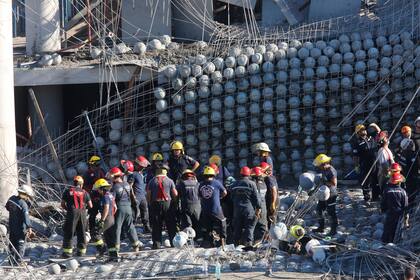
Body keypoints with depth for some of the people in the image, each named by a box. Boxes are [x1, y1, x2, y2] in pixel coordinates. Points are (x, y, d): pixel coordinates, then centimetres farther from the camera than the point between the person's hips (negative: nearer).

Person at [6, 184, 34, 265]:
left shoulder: (11, 199, -2)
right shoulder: (23, 204, -24)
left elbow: (7, 207, 16)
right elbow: (26, 217, -30)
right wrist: (29, 228, -31)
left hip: (11, 226, 7)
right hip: (20, 228, -7)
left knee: (12, 244, 17)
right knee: (20, 244, 4)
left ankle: (12, 260, 26)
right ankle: (18, 262, 5)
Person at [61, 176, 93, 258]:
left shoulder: (68, 191, 6)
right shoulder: (85, 193, 11)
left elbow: (62, 204, 6)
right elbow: (90, 206, 10)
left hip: (72, 213, -2)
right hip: (82, 213, 2)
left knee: (68, 233, 1)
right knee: (82, 233, 12)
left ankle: (67, 251, -5)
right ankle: (81, 251, 14)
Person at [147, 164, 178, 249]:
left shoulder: (152, 181, 3)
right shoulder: (169, 181, 1)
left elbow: (148, 194, 1)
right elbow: (175, 194, 0)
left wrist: (150, 203, 14)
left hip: (155, 204, 1)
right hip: (167, 203, -1)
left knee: (156, 225, 5)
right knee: (171, 225, 7)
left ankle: (157, 244, 1)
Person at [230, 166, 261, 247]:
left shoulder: (235, 184, 9)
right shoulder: (251, 184, -6)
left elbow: (232, 198, 17)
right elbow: (256, 197, -5)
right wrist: (258, 208, 1)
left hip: (237, 209, 4)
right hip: (249, 209, -4)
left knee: (237, 226, 10)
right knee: (249, 226, 0)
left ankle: (237, 242, 12)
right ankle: (248, 241, -9)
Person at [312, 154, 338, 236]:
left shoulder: (331, 171, -22)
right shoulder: (324, 170, 7)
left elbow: (334, 183, -25)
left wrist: (325, 182, -24)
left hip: (331, 195, -10)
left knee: (331, 212, -1)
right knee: (319, 209, 16)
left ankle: (333, 230, 12)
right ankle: (321, 227, 29)